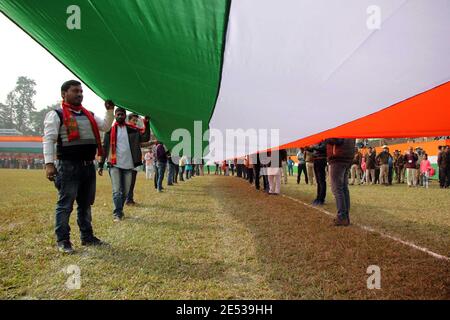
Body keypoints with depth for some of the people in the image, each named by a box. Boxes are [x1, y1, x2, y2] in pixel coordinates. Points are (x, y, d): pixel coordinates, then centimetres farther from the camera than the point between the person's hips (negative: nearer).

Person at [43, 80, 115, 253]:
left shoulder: (88, 115, 16)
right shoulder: (56, 114, -4)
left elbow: (106, 127, 18)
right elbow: (48, 139, -10)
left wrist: (110, 110, 4)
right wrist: (49, 163, -19)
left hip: (88, 165, 7)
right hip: (68, 166, -7)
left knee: (86, 203, 15)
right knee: (65, 204, -1)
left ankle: (87, 236, 26)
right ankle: (62, 240, 9)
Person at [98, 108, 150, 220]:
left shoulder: (133, 129, 7)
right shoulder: (110, 130, 3)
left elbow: (145, 138, -4)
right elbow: (104, 147, 3)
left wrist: (147, 123, -14)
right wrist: (101, 164, 0)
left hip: (128, 165, 2)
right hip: (114, 165, -2)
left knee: (125, 191, 10)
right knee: (116, 190, -9)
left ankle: (119, 211, 26)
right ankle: (117, 213, -7)